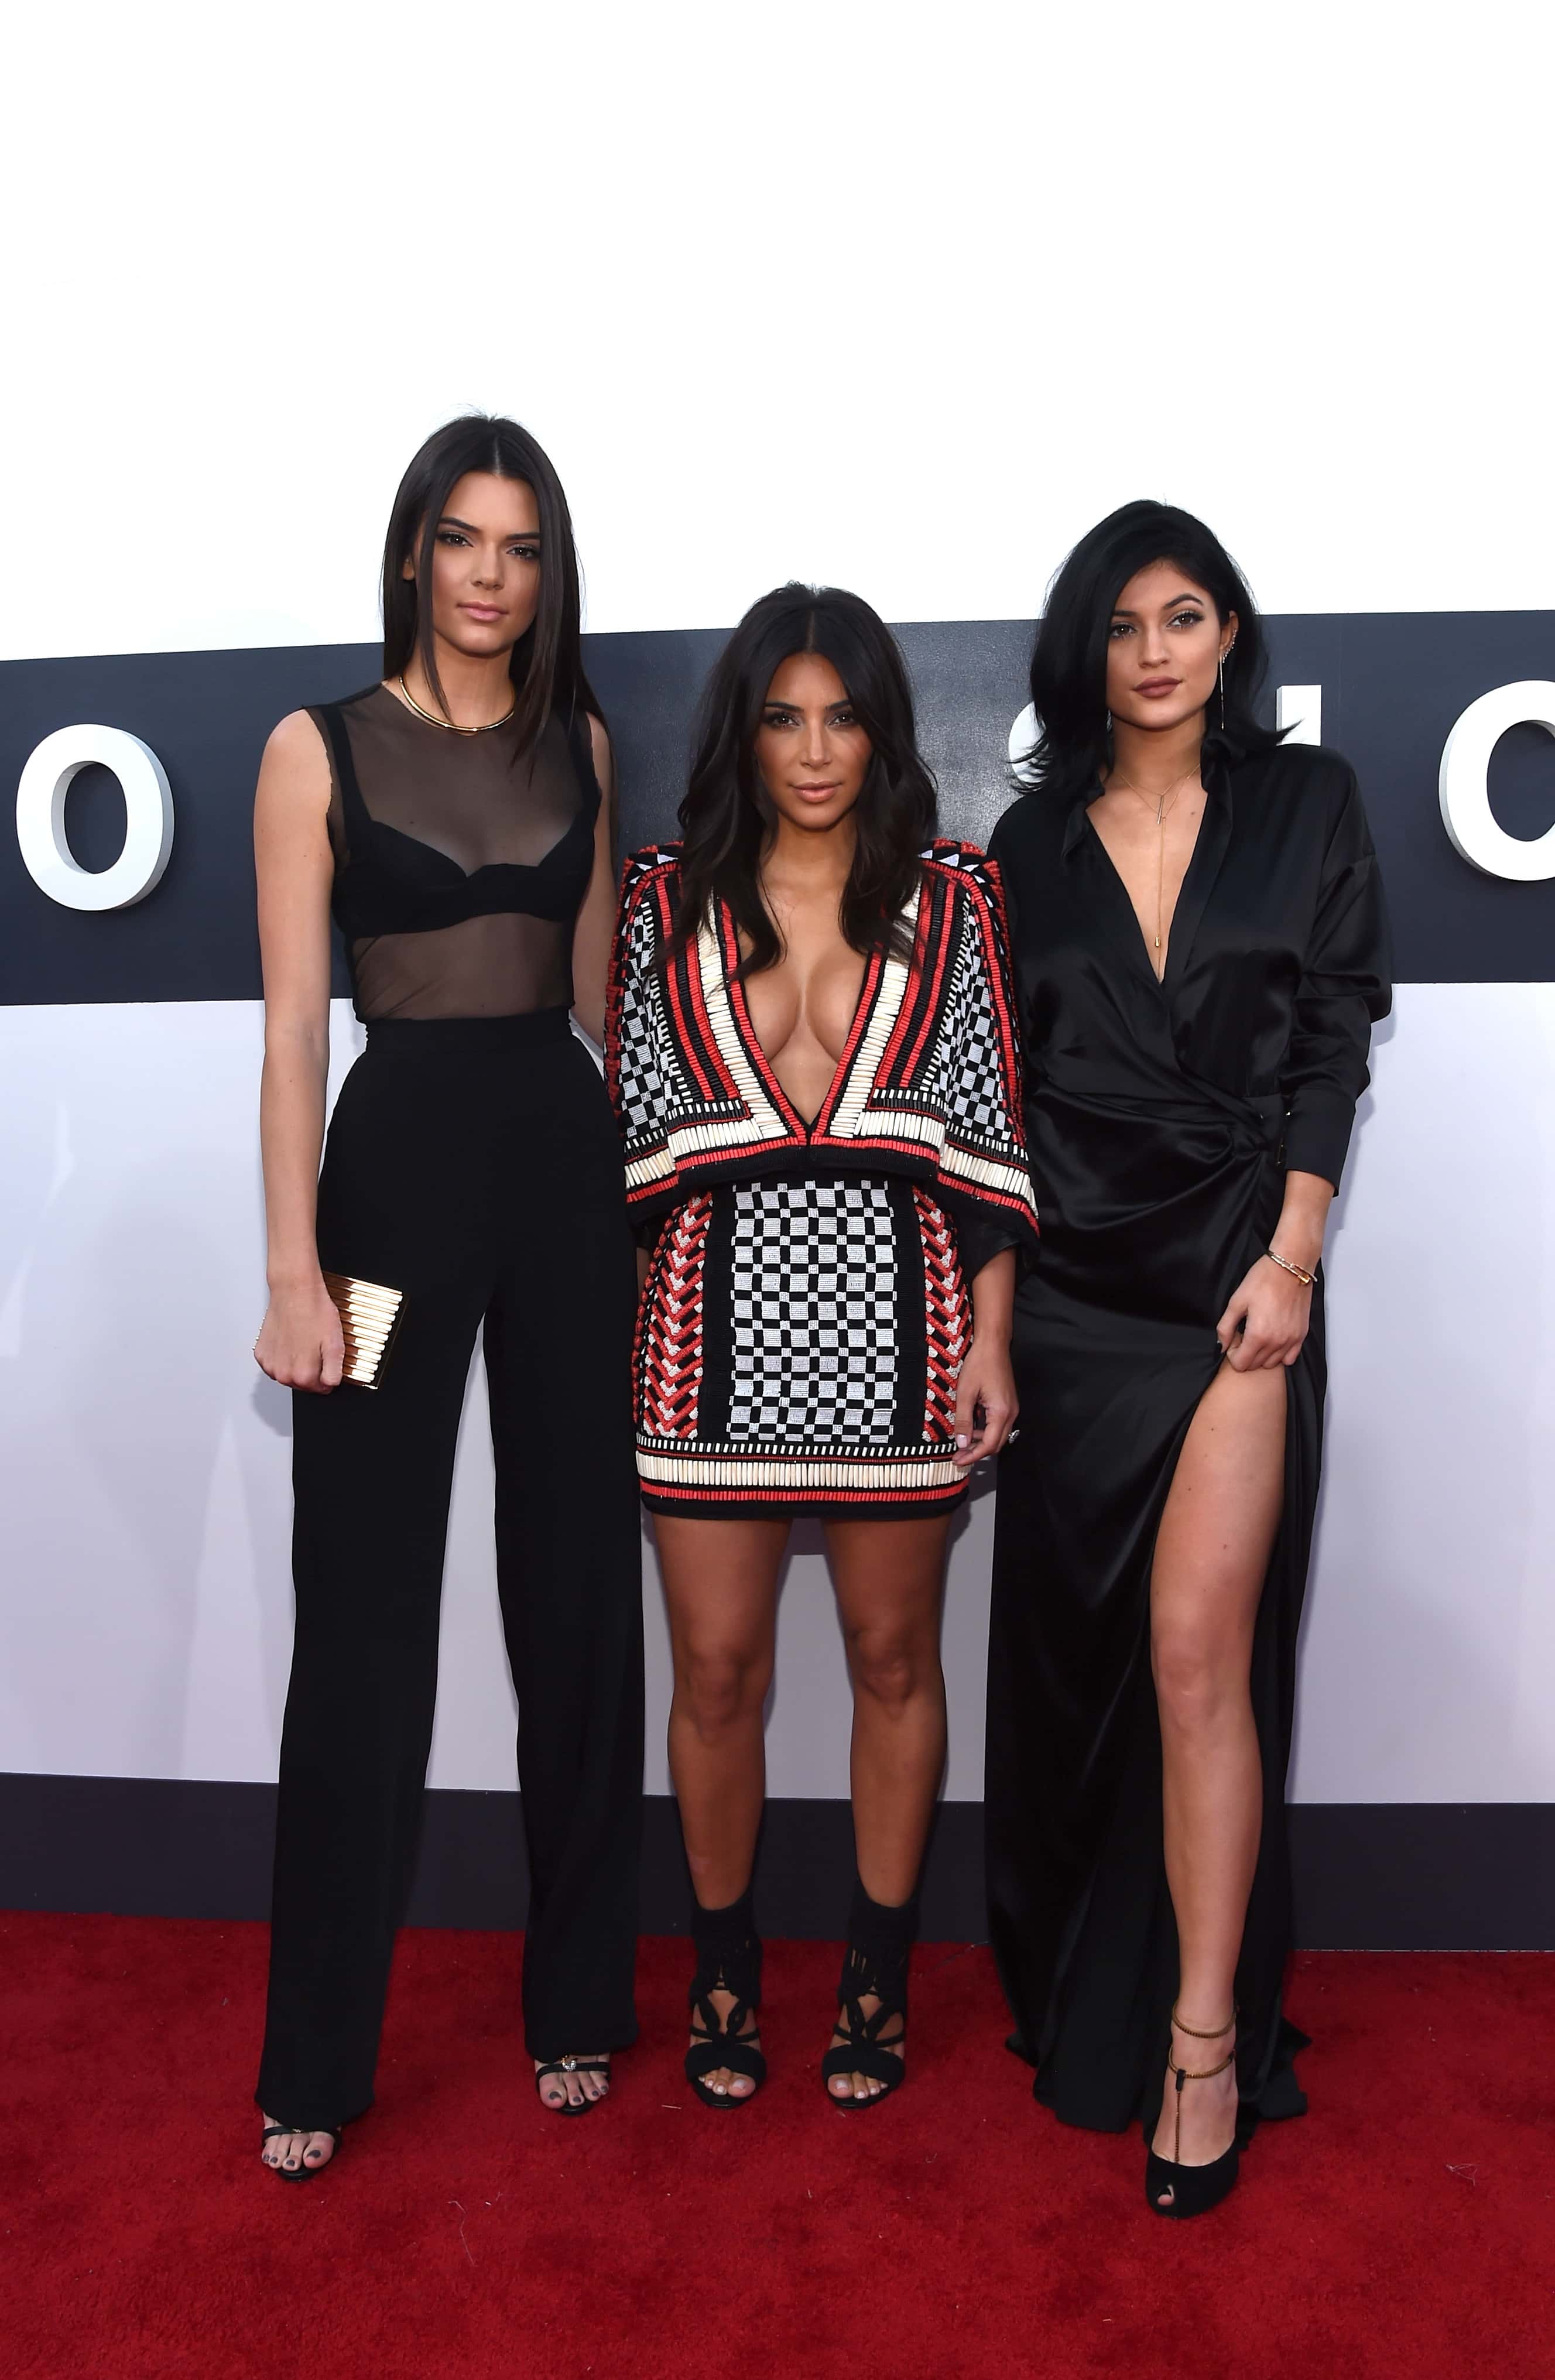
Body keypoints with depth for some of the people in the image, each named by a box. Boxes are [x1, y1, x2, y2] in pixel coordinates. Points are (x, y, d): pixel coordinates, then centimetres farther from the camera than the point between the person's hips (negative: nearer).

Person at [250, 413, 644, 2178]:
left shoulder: (580, 742, 12)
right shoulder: (321, 748, 1)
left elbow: (599, 988, 14)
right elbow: (293, 1024, -4)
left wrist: (634, 1186, 8)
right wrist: (294, 1270, -10)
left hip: (568, 1157, 4)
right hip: (398, 1156, -3)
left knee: (579, 1586, 9)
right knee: (365, 1609, 2)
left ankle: (577, 1999, 27)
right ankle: (318, 2057, 19)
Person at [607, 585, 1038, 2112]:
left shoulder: (947, 902, 4)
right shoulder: (669, 901, 5)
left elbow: (989, 1135, 2)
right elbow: (633, 1127, 7)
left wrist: (991, 1342, -3)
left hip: (896, 1315, 0)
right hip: (719, 1315, 0)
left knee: (894, 1659, 11)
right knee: (717, 1671, 8)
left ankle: (878, 1976, 30)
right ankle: (723, 1971, 30)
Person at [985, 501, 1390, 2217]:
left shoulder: (1304, 802, 6)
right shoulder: (1034, 838, 10)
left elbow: (1333, 1040, 2)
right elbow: (998, 1080, 10)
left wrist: (1292, 1255, -8)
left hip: (1237, 1272, -2)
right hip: (1071, 1284, 2)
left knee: (1196, 1647, -10)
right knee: (1068, 1647, 9)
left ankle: (1205, 2039, 5)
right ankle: (1073, 2002, 29)